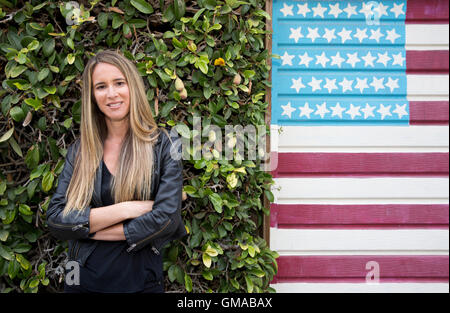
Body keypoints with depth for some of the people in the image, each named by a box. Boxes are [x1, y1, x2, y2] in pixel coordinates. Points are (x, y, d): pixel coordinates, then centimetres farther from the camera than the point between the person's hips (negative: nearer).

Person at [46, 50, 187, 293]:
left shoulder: (165, 144, -6)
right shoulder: (79, 150, 2)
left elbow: (166, 217, -15)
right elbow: (55, 221, -7)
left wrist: (87, 229, -12)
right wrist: (125, 209, -18)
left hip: (141, 282, -2)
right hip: (83, 281, 3)